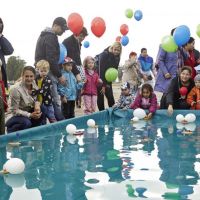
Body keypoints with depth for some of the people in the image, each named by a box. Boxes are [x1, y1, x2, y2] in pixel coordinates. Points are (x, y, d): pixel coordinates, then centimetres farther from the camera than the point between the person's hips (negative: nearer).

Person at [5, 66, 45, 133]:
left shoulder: (34, 84, -8)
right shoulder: (16, 89, -26)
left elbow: (36, 100, 4)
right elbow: (15, 110, -22)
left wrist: (37, 106, -19)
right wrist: (30, 115, -30)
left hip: (28, 112, 6)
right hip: (14, 116, -6)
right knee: (26, 123, -34)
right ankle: (10, 131, -6)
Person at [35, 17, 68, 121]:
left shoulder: (44, 35, 21)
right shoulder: (51, 37, -11)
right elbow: (51, 59, -18)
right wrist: (60, 75, -13)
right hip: (48, 72, -10)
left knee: (54, 100, 10)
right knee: (55, 101, -11)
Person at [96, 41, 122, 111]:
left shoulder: (117, 57, -4)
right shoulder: (105, 54, -22)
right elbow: (101, 70, -23)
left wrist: (108, 84, -9)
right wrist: (103, 85, -22)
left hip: (107, 78, 5)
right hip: (99, 77, -5)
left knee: (110, 96, 0)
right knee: (100, 96, -5)